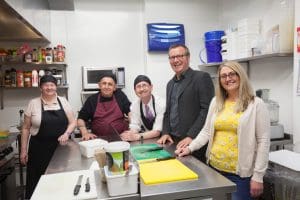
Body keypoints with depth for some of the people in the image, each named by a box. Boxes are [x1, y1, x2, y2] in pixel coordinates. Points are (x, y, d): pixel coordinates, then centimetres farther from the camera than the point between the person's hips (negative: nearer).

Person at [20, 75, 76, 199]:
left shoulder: (63, 101, 3)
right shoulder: (33, 103, 0)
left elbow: (73, 122, 4)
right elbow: (26, 128, 3)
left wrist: (66, 133, -15)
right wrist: (23, 150, 1)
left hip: (61, 147, 1)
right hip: (39, 149, -1)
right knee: (37, 182, 4)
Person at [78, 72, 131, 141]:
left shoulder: (120, 96, 7)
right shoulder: (92, 99, 7)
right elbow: (81, 119, 10)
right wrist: (85, 133, -6)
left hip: (121, 137, -1)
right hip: (99, 139, 1)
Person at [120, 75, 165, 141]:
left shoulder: (161, 103, -17)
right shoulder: (134, 105, -3)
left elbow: (157, 131, -21)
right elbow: (134, 127, -5)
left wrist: (138, 136, -34)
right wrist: (130, 134, -27)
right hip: (145, 139, 3)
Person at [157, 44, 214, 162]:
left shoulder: (202, 77, -8)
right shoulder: (170, 84, 15)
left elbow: (207, 109, -15)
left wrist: (191, 136, -18)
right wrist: (165, 133, 5)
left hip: (194, 142, -6)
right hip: (173, 142, 6)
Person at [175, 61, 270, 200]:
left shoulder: (256, 104, -7)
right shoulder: (216, 102, 6)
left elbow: (263, 141, -8)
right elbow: (206, 131, 11)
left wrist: (258, 176, -11)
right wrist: (190, 147, -2)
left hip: (240, 173, -4)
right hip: (214, 167, 4)